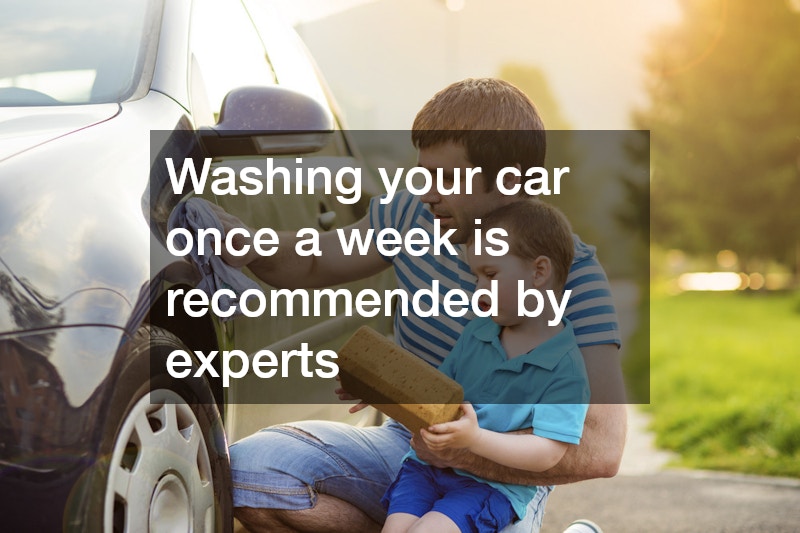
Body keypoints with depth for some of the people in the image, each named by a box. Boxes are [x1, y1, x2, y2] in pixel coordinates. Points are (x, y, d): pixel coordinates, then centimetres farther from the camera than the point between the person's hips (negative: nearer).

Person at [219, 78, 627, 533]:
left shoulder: (573, 274, -18)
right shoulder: (416, 216, -1)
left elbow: (602, 449, -27)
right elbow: (314, 265, 18)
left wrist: (464, 450, -35)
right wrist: (254, 247, -6)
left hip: (501, 482, -5)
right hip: (403, 445, 5)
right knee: (248, 469, -18)